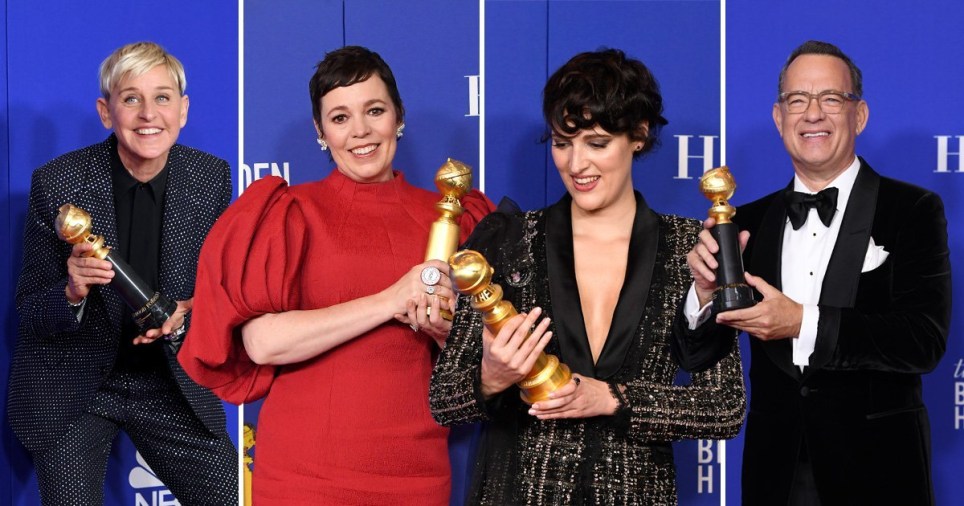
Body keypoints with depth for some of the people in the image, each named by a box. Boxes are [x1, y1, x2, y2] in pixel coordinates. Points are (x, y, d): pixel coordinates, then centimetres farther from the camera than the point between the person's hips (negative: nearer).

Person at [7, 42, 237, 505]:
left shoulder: (211, 178, -6)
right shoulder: (56, 183, -14)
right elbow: (29, 314, -8)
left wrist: (186, 313, -16)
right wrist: (72, 293, -30)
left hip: (170, 381, 3)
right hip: (70, 386, -2)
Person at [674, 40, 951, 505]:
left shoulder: (912, 211, -5)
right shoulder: (749, 222, 5)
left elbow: (926, 340, -15)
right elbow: (695, 357, 5)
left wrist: (803, 323, -23)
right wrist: (707, 292, -15)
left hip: (875, 467, -3)